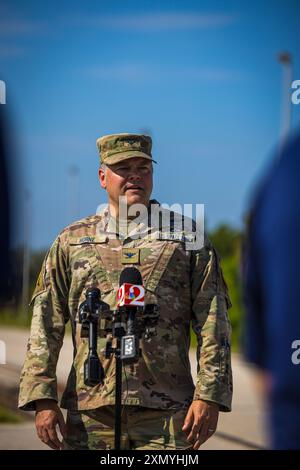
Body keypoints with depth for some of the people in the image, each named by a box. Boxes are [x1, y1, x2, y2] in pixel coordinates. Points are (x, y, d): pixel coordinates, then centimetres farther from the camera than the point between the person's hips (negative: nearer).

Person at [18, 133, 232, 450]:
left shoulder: (187, 237, 9)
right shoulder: (71, 242, 11)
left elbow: (213, 325, 3)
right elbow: (46, 327, 7)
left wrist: (209, 396, -7)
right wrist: (43, 399, -3)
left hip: (167, 413, -1)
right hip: (90, 410, 1)